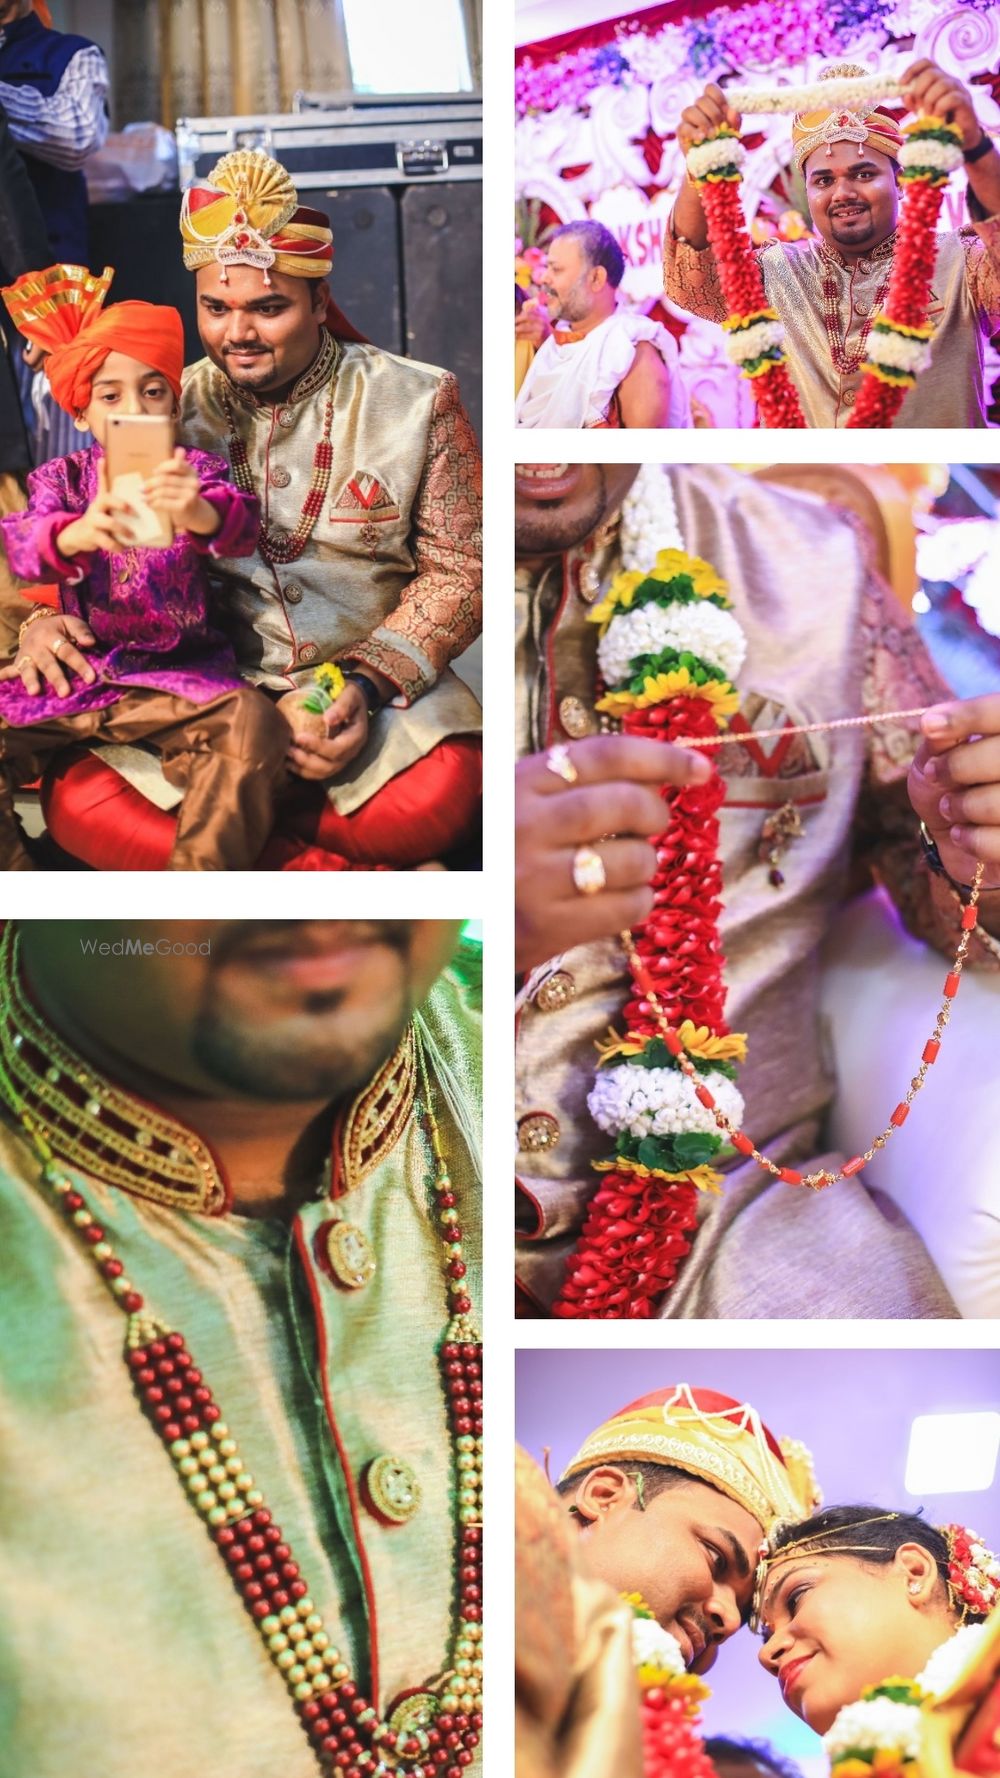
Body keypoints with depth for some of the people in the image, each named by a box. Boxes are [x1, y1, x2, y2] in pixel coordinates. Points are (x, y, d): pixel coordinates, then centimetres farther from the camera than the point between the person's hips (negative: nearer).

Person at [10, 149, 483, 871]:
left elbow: (457, 569, 1)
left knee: (436, 798, -35)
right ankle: (324, 865, -16)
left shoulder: (417, 401, 1)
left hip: (379, 681, -2)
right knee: (77, 802, -25)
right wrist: (47, 618, -12)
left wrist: (368, 685, -14)